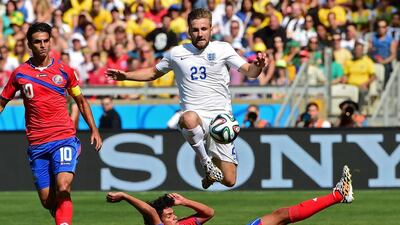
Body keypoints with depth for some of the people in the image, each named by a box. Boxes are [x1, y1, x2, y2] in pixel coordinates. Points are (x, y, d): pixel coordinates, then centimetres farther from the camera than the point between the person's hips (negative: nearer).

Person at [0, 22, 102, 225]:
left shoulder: (64, 71, 5)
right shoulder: (20, 74, 5)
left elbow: (80, 101, 17)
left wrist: (93, 129, 11)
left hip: (64, 138, -1)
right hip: (37, 145, 1)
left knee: (62, 188, -24)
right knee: (47, 200, 2)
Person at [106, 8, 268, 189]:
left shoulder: (223, 49, 2)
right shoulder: (177, 53, 8)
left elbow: (250, 72, -2)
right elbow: (153, 73, 24)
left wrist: (258, 66, -25)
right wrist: (125, 76, 13)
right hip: (195, 115, 0)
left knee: (229, 181, -6)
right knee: (189, 118, -42)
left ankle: (215, 163, 32)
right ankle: (205, 162, -17)